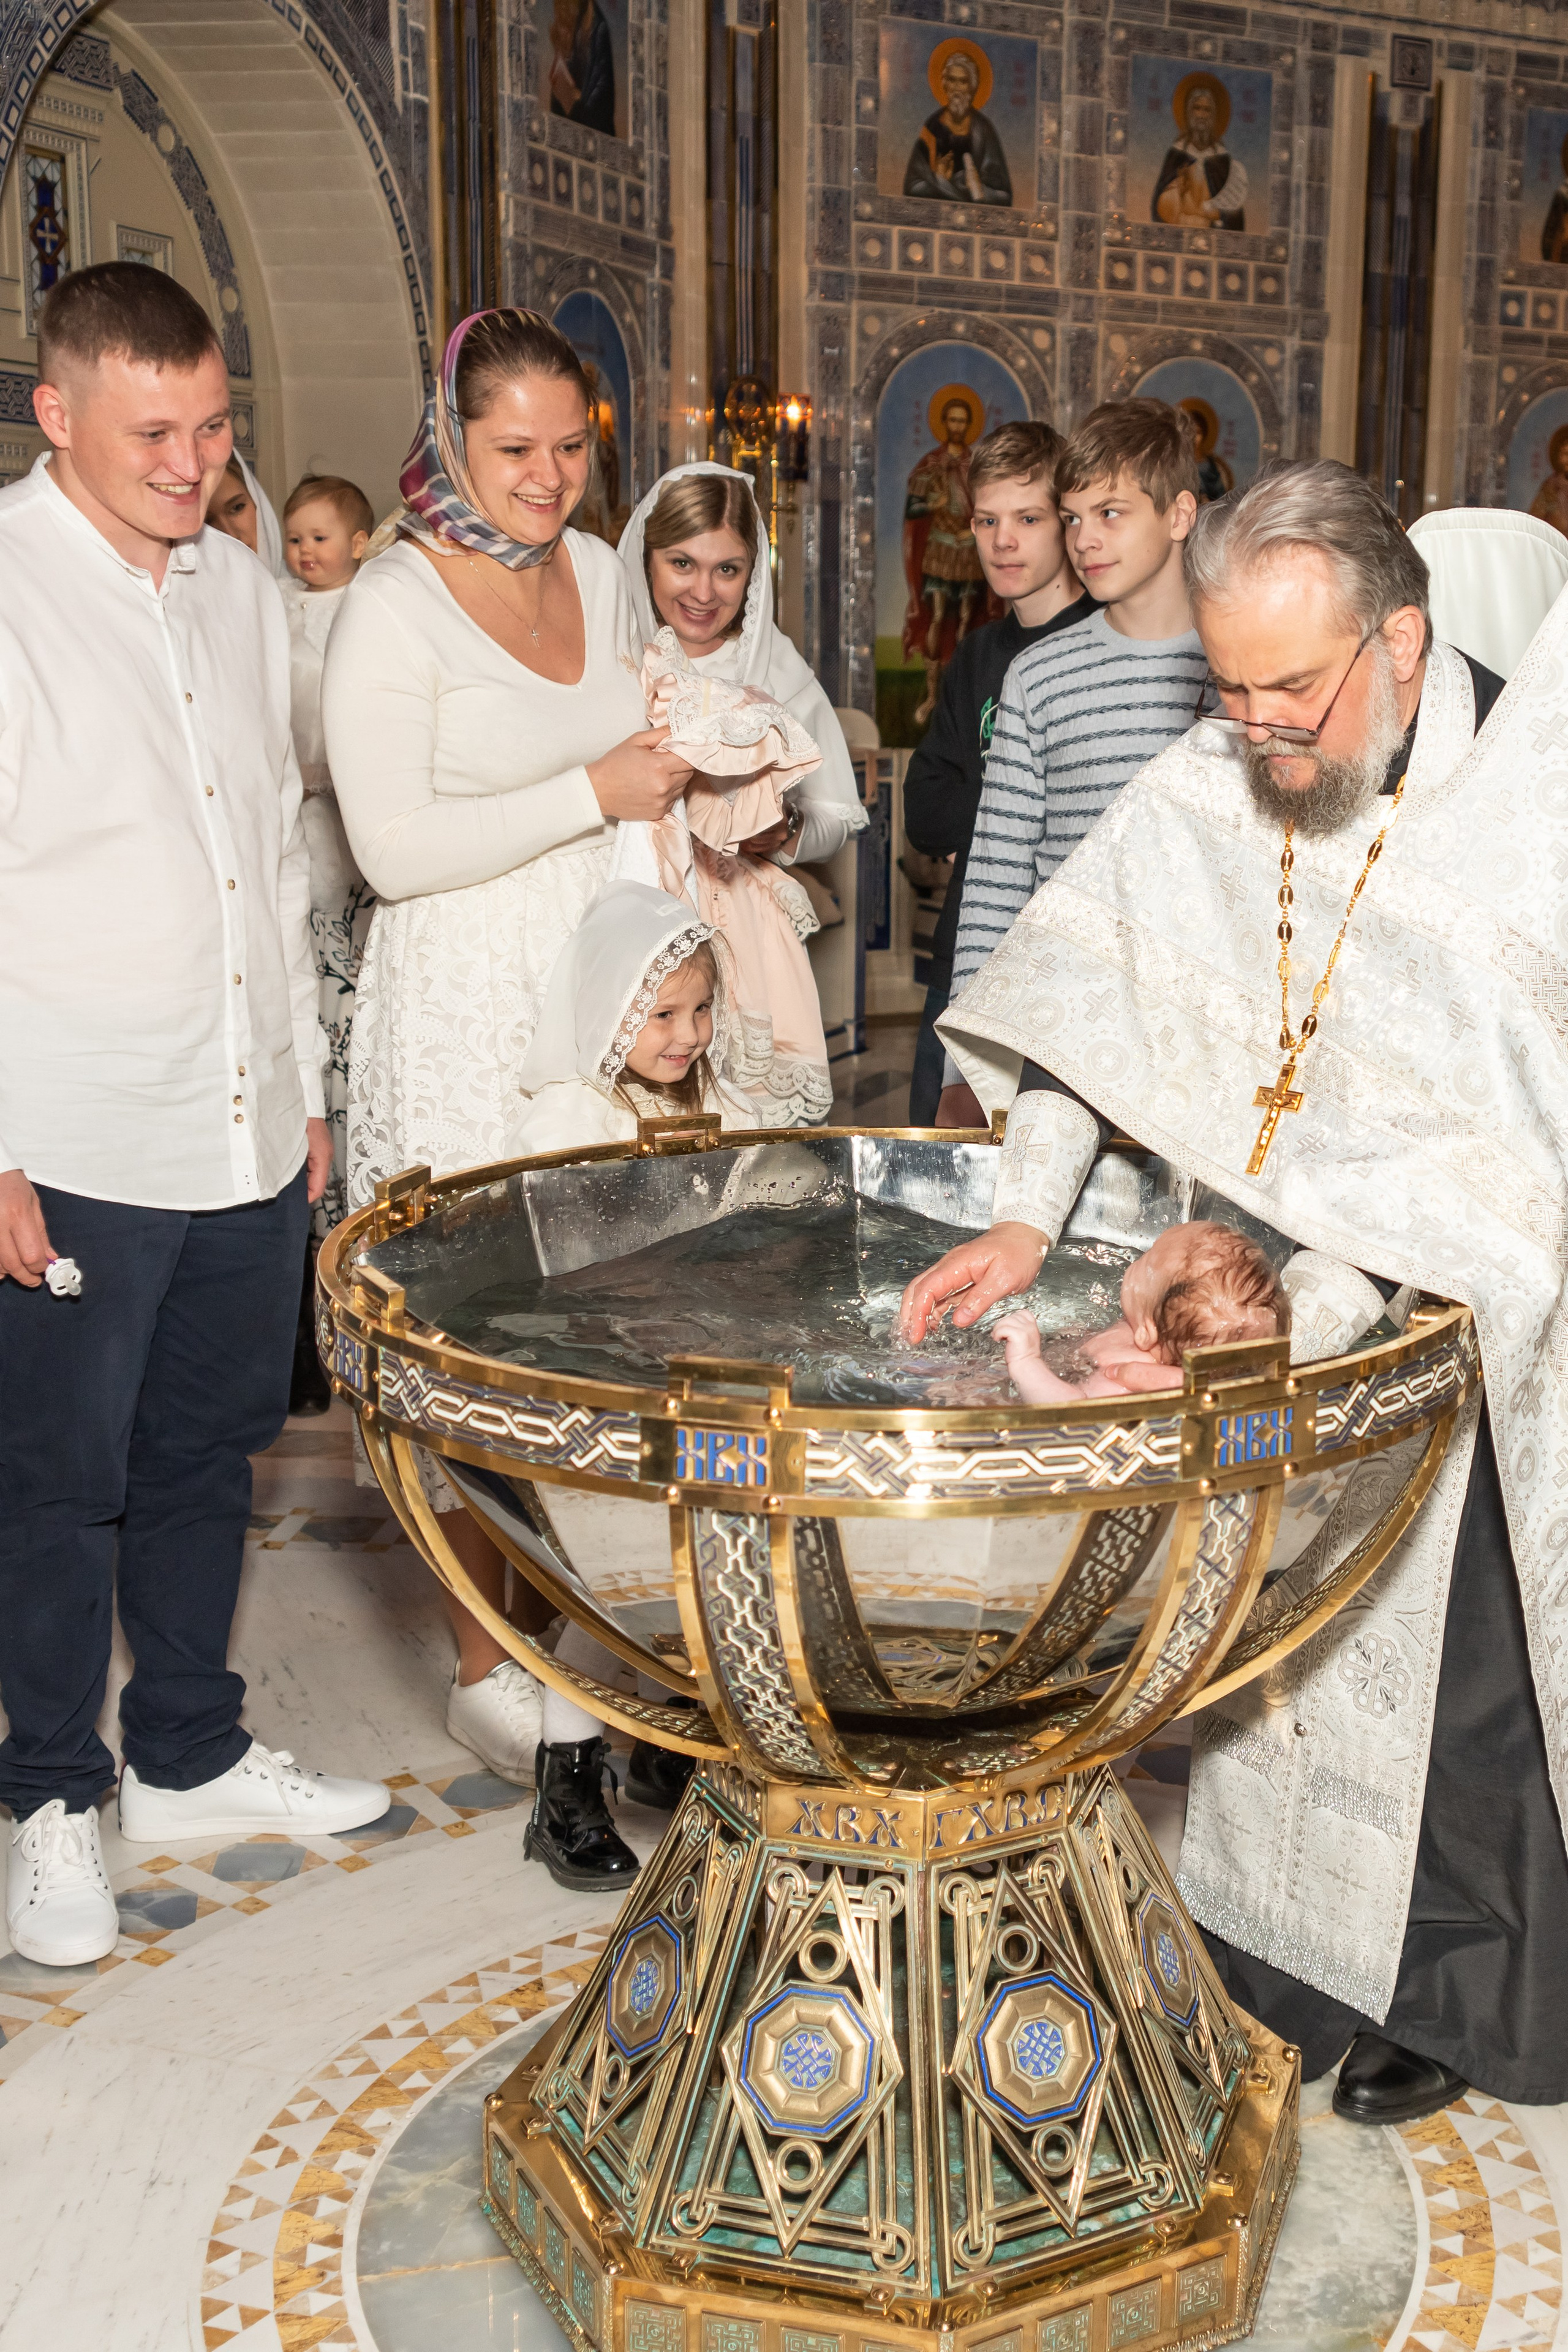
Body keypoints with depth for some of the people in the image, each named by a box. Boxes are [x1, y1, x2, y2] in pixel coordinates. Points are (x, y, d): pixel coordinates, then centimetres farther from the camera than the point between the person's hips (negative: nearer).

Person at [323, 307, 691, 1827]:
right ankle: (485, 1665, 12)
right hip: (467, 1011, -6)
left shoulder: (600, 573, 12)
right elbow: (395, 847, -17)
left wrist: (683, 772, 8)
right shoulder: (392, 609, -10)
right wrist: (594, 794, -15)